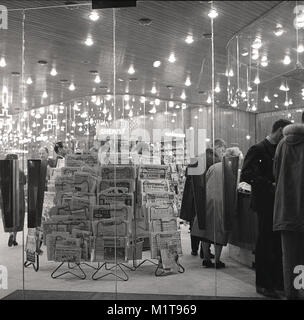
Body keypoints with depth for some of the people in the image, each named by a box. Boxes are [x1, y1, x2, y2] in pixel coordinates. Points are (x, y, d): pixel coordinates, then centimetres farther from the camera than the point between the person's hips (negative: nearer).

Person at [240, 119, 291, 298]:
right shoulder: (258, 149, -8)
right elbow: (246, 176, -18)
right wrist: (270, 185, -20)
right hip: (266, 204, -7)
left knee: (280, 243, 11)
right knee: (266, 243, 1)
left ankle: (278, 282, 23)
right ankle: (263, 284, 13)